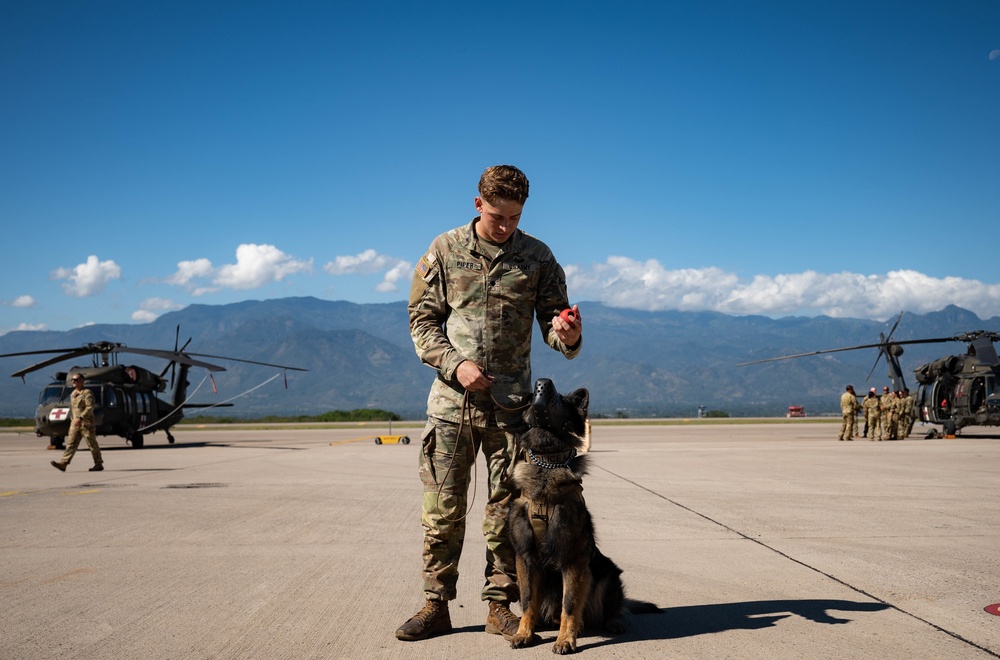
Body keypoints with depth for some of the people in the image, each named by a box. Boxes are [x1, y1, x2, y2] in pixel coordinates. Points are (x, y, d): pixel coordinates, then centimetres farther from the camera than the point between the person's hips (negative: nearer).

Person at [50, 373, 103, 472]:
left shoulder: (87, 393, -10)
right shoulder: (73, 394, 15)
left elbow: (90, 407, -20)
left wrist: (80, 418, -27)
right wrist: (72, 419, 18)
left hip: (86, 423, -7)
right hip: (75, 423, 7)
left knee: (92, 445, 0)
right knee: (71, 443, -2)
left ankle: (99, 464, 9)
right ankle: (63, 463, -9)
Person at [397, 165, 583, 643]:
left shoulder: (537, 257, 4)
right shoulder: (445, 251, 3)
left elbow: (552, 319, 4)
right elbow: (422, 319, 4)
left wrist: (568, 336, -20)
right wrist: (455, 364, -11)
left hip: (510, 405, 0)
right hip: (451, 401, 0)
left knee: (506, 510, 6)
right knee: (442, 509, 3)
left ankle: (500, 607, 18)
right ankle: (436, 606, 16)